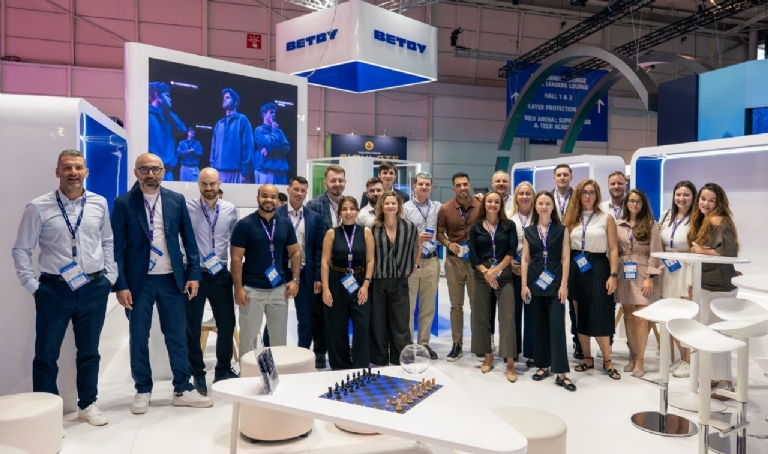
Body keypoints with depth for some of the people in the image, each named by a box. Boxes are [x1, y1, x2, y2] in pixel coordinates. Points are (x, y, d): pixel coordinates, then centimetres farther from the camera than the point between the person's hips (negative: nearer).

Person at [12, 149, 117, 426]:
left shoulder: (99, 204, 2)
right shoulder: (38, 207, -6)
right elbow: (21, 250, 0)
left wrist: (110, 276, 5)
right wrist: (33, 286, -3)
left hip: (94, 288, 2)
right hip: (54, 289, -2)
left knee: (89, 351, 14)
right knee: (46, 354, 7)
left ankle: (87, 404, 31)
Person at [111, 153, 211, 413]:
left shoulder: (177, 200, 3)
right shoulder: (123, 203, -3)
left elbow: (189, 240, 5)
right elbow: (117, 247, -4)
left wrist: (193, 274, -1)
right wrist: (120, 285, -9)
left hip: (172, 279, 2)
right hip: (139, 281, -1)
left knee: (177, 336, 8)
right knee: (139, 338, 9)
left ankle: (183, 390, 19)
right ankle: (143, 390, 25)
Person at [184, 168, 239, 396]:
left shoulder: (230, 210, 1)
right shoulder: (187, 208, -7)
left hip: (221, 274, 3)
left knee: (227, 323, 9)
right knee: (192, 326, 8)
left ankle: (224, 370, 27)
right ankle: (198, 374, 24)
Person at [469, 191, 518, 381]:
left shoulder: (509, 225, 5)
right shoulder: (476, 227, 7)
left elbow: (512, 251, -3)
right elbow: (472, 255, 1)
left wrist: (496, 270, -13)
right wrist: (485, 272, -11)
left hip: (504, 275, -1)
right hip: (482, 275, 1)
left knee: (507, 317, -7)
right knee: (481, 316, 5)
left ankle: (510, 363, -4)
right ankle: (488, 357, 19)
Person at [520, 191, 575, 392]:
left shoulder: (562, 230, 3)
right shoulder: (529, 231, 7)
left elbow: (565, 259, -1)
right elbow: (524, 259, 5)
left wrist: (564, 285, -9)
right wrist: (523, 284, -2)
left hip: (555, 282, -2)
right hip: (535, 282, 2)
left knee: (557, 326, -6)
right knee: (539, 325, 8)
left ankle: (561, 372, -3)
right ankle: (543, 365, 20)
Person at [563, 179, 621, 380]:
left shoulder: (607, 218, 2)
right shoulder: (571, 218, 8)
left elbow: (613, 249, -1)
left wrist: (613, 275, -10)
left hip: (598, 268, -3)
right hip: (576, 269, 3)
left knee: (599, 317, -3)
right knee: (580, 316, 9)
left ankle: (607, 361, 13)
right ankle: (587, 358, 21)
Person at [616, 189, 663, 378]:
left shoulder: (651, 224, 1)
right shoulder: (619, 225, 7)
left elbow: (655, 253, -3)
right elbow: (615, 250, 9)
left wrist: (650, 277, -10)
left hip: (642, 274, -3)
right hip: (624, 273, 3)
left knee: (641, 318, -5)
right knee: (628, 315, 7)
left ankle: (640, 360, 4)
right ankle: (633, 356, 17)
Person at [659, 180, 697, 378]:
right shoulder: (666, 216, 9)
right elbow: (658, 244, 14)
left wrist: (695, 280, -15)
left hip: (686, 272, -6)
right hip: (667, 271, 6)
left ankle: (689, 361, 18)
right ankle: (681, 357, 28)